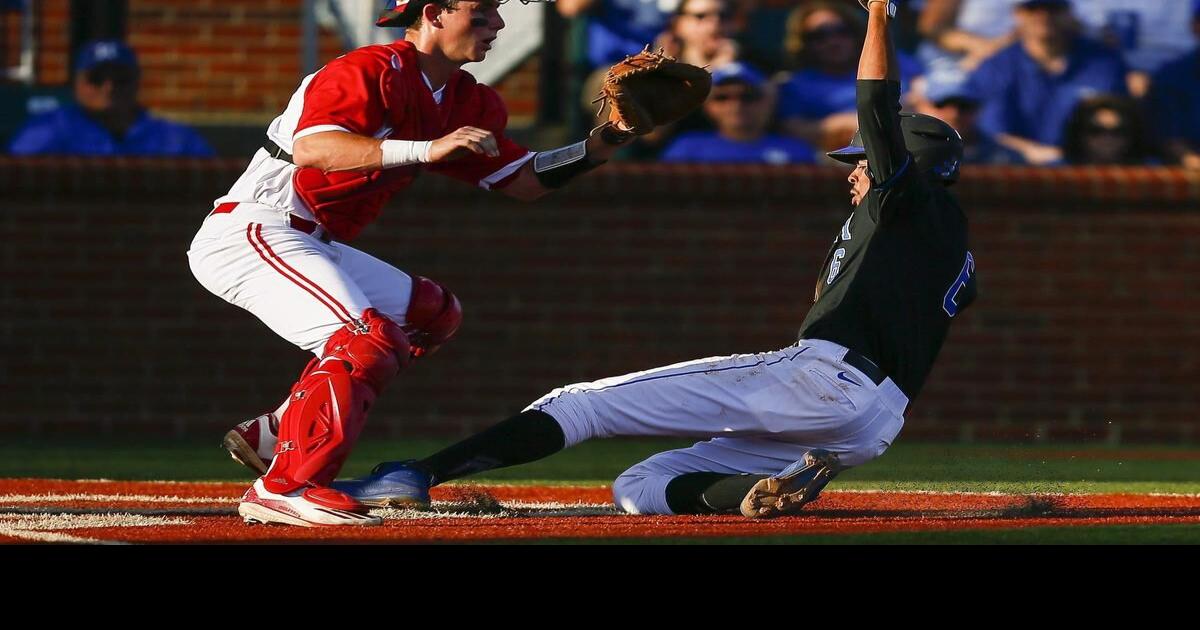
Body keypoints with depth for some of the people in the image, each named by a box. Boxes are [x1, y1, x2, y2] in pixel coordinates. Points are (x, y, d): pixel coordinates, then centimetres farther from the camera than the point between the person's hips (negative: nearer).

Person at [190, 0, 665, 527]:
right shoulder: (370, 72, -17)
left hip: (313, 245, 10)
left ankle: (273, 434, 9)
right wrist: (427, 150, -40)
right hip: (252, 232, -10)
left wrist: (599, 147, -2)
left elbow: (522, 180, 15)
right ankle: (284, 489, -33)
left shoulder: (467, 102, 12)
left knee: (431, 314, 18)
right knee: (368, 339, -25)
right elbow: (311, 149, -33)